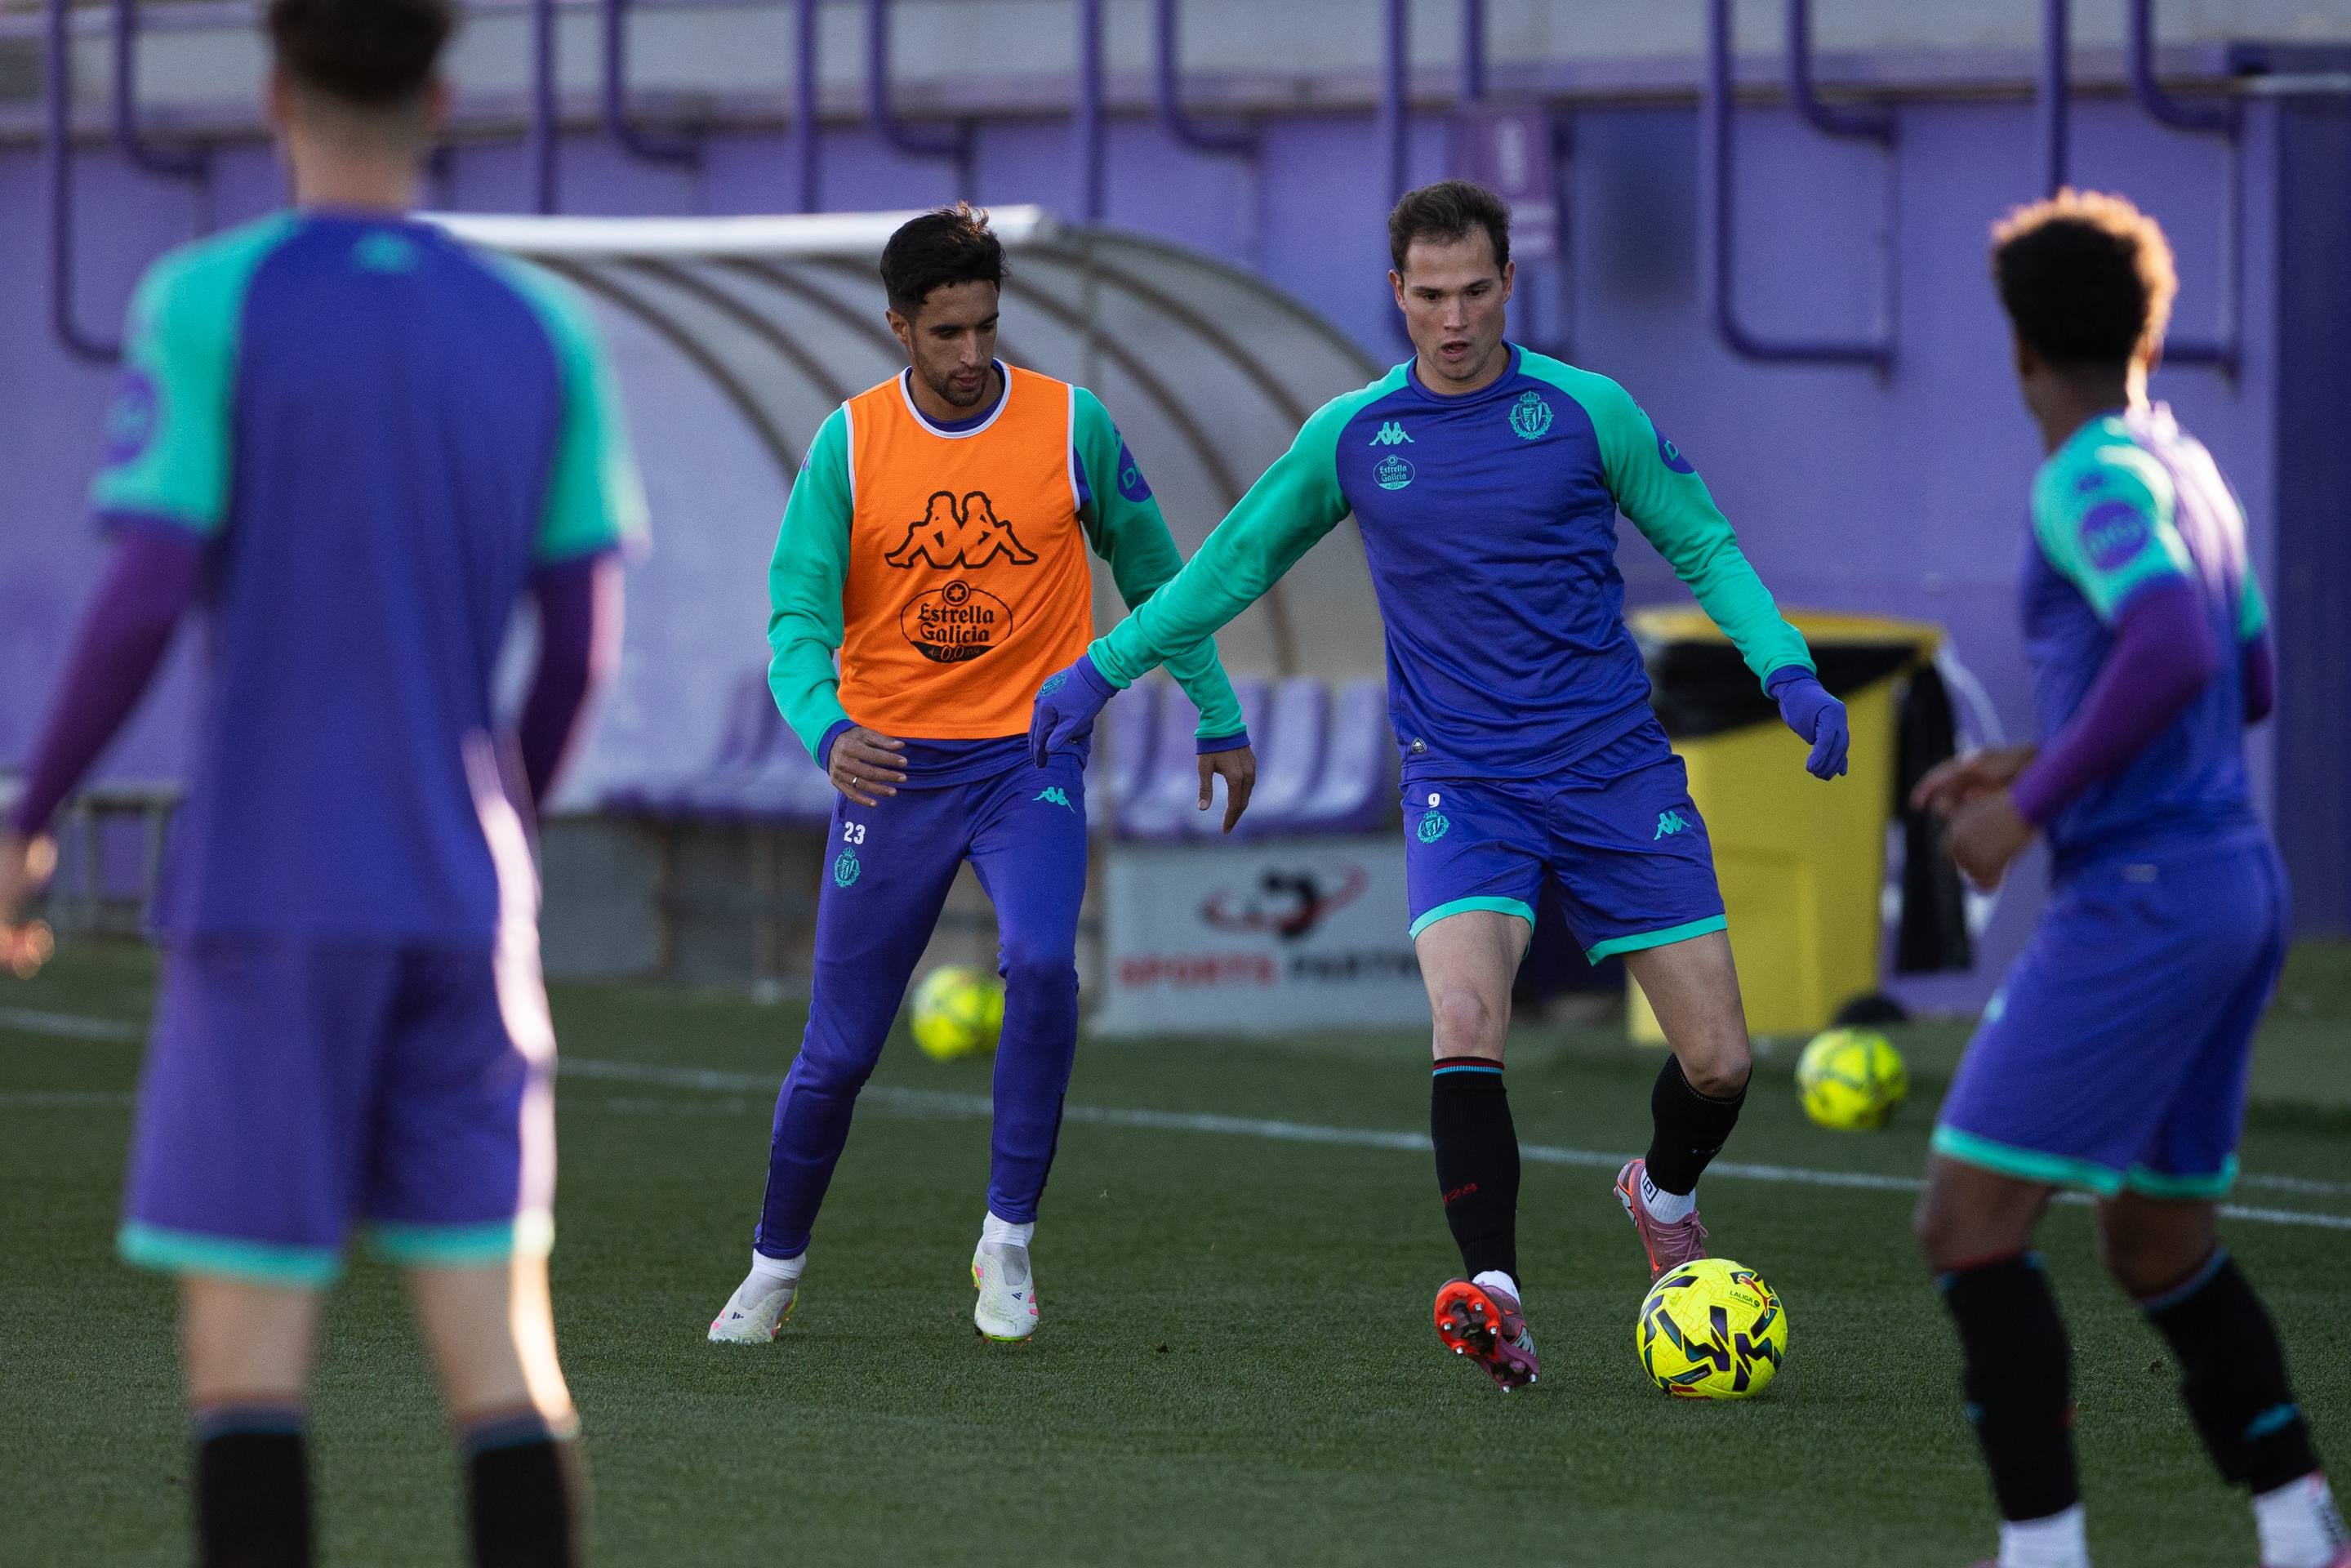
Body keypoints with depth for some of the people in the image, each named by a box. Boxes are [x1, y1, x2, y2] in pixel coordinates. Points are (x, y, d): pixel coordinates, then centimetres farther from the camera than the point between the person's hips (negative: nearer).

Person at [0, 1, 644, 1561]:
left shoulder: (209, 305, -6)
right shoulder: (544, 333, 5)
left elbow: (145, 599, -12)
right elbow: (584, 640, 6)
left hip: (265, 904, -3)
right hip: (463, 903, 3)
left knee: (244, 1343, 1)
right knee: (498, 1344, 3)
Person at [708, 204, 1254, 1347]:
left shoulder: (1071, 426, -4)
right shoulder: (849, 444, -5)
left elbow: (1153, 575, 9)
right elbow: (798, 618, -11)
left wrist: (1219, 720, 11)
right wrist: (826, 732, -30)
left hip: (1030, 754, -1)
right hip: (892, 768, 1)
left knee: (1041, 963, -27)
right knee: (840, 1045, 4)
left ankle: (1008, 1243, -14)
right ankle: (774, 1271, 26)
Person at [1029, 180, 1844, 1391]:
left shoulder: (1587, 411, -2)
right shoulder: (1351, 437, 2)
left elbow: (1703, 548, 7)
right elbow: (1236, 562, 15)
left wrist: (1787, 673, -6)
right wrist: (1105, 668, 14)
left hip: (1616, 772, 0)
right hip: (1463, 780, 0)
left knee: (1717, 1063, -1)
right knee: (1466, 1024, -27)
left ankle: (1664, 1197, 33)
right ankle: (1495, 1301, -23)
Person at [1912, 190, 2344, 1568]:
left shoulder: (2095, 476, -13)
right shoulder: (2194, 473, 15)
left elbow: (2175, 649, -29)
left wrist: (2033, 805, -21)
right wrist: (2039, 762, 27)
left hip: (2145, 898, -9)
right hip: (2239, 883, 9)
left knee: (1970, 1223, -7)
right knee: (2161, 1249, 19)